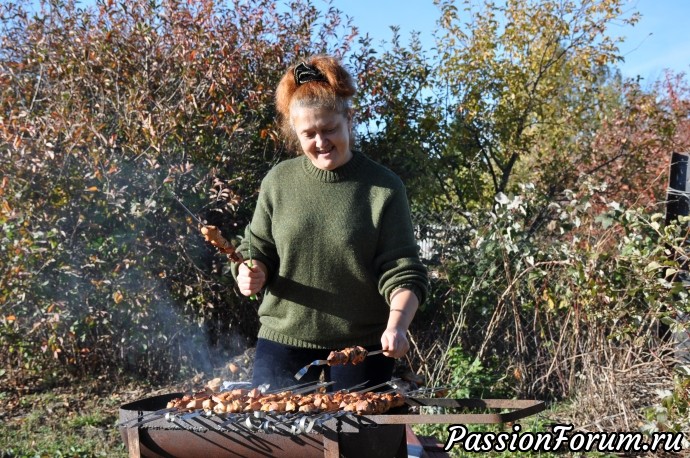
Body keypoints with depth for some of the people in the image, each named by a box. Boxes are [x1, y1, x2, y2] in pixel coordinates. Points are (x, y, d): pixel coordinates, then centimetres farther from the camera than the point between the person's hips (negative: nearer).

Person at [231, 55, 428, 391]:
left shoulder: (383, 188, -6)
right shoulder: (278, 182, 0)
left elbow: (402, 272, -8)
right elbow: (257, 250, 9)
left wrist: (397, 325, -25)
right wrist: (251, 273, -13)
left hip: (362, 346, -1)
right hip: (284, 339, 2)